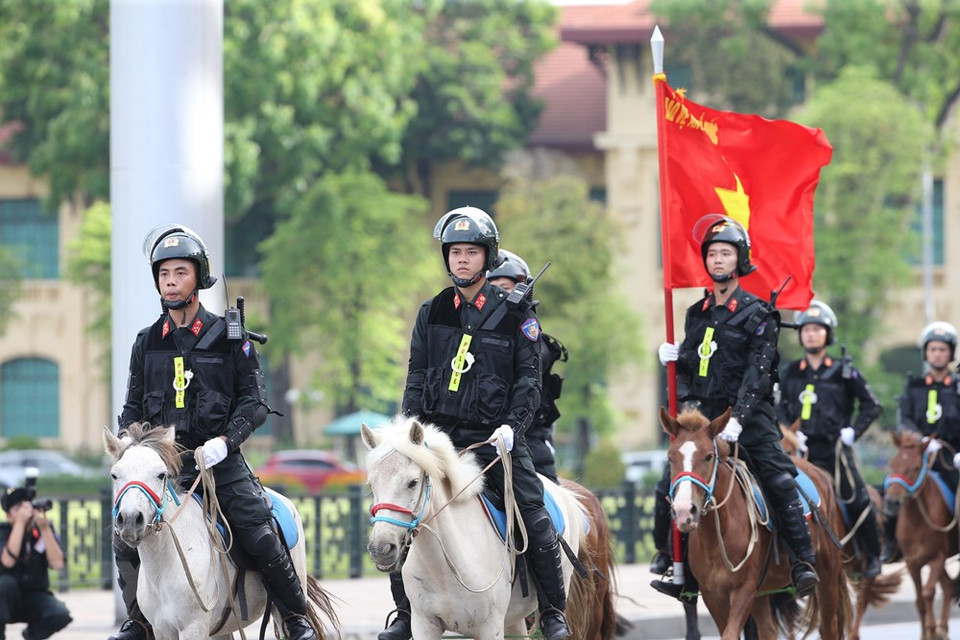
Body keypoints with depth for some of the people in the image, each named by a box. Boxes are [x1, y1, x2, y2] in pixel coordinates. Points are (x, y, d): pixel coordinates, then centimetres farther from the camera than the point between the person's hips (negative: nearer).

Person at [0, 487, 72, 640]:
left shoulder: (44, 529, -3)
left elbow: (57, 564, -16)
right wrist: (20, 523, -30)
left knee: (61, 615, -28)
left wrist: (45, 529, -24)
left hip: (35, 598, 2)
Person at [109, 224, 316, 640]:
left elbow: (254, 401, -1)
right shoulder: (147, 343, 11)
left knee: (260, 537, -15)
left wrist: (226, 439, -17)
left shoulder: (228, 337, 2)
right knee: (125, 540, -10)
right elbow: (133, 406, 17)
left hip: (220, 462, -3)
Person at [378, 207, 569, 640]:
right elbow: (417, 377, 12)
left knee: (535, 518, -14)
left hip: (494, 436, -3)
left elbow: (528, 377, 0)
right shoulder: (432, 313, 11)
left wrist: (512, 425, -15)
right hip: (439, 434, 3)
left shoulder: (515, 314, 3)